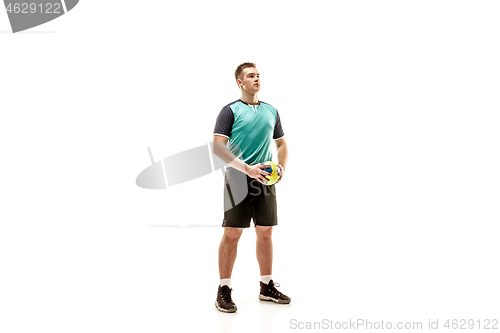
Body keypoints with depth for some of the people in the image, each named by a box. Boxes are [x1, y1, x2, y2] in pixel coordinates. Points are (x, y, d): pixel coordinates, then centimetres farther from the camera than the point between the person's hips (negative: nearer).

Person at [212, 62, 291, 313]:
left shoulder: (271, 111, 14)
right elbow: (217, 146, -13)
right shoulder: (230, 110, -3)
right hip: (238, 179, -5)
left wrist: (282, 167, 2)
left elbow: (281, 144, 21)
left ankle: (267, 287, 21)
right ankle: (224, 290, 5)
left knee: (265, 233, 9)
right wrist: (246, 168, -21)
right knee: (232, 234, -4)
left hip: (265, 180, 5)